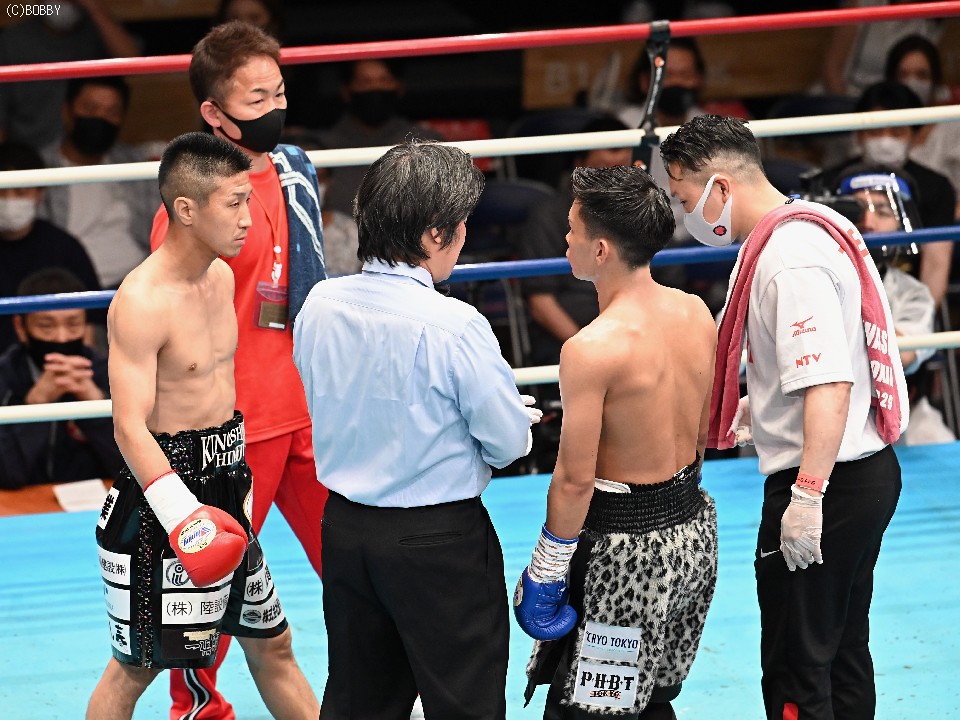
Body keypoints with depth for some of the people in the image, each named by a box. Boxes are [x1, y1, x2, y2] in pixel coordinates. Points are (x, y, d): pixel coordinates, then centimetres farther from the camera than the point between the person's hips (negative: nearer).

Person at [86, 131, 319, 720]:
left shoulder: (221, 276, 6)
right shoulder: (141, 302, -21)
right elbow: (130, 427, -25)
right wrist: (181, 511, -35)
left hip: (222, 492, 8)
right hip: (162, 496, -8)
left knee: (272, 644, 17)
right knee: (138, 665, 3)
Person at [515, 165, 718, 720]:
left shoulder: (592, 350, -24)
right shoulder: (698, 315, -1)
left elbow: (575, 481, -20)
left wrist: (544, 572, -9)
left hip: (626, 549, -8)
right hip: (693, 530, 8)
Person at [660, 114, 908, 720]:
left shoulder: (791, 259, -21)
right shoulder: (814, 226, 12)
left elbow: (829, 386, -29)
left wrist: (808, 494, -30)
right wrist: (752, 407, 24)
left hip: (827, 486, -11)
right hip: (871, 470, 11)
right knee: (845, 656, 20)